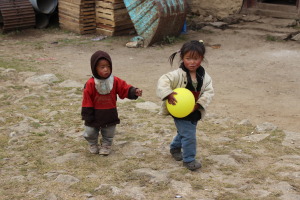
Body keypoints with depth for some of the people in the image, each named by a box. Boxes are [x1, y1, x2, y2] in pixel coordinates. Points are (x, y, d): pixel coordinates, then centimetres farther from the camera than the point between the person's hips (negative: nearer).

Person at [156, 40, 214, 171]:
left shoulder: (204, 76, -6)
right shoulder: (178, 74, -21)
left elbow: (209, 91, -8)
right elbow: (163, 81, -28)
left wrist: (199, 103, -21)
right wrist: (168, 94, -43)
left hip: (194, 112, 6)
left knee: (184, 133, 25)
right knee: (189, 135, -8)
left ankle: (175, 148, 53)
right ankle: (189, 160, 9)